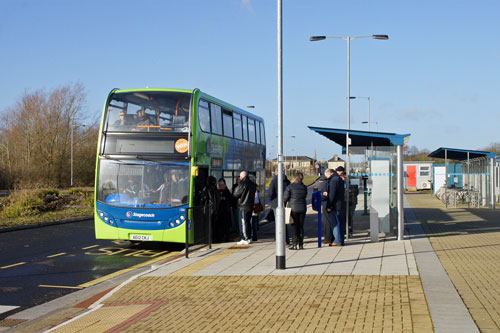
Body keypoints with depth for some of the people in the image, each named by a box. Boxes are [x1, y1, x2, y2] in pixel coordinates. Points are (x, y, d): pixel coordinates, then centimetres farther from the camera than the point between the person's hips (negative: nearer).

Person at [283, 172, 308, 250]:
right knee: (301, 226, 10)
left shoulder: (290, 186, -10)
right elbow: (304, 196, 13)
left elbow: (285, 198, -8)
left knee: (294, 227, 1)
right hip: (302, 208, 4)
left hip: (293, 208, -4)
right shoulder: (304, 187, 4)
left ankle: (294, 244, -2)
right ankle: (301, 244, 11)